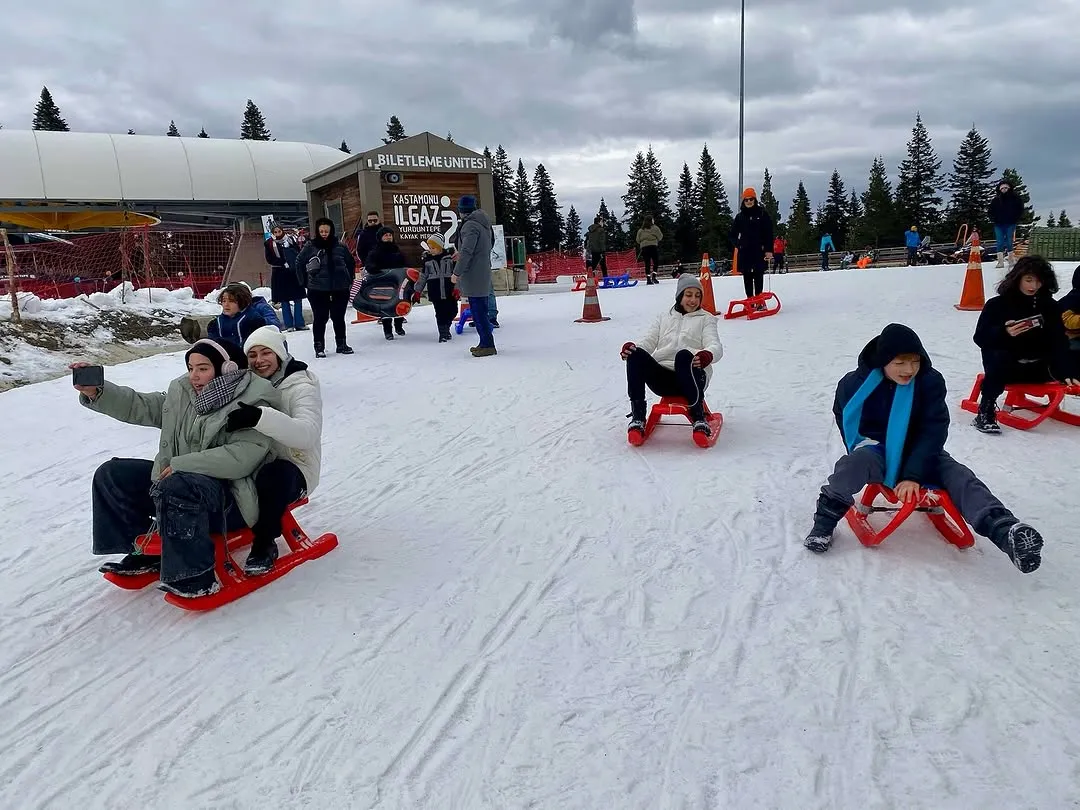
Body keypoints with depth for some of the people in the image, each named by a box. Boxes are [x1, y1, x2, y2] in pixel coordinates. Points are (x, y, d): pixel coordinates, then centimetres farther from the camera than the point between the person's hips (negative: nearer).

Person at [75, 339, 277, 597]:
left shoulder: (253, 403, -17)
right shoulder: (182, 392, 8)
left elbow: (242, 456, -28)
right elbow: (139, 406, 11)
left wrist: (181, 464, -26)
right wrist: (96, 391, -6)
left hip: (229, 499, -9)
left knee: (177, 488, -38)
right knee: (112, 475, 9)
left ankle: (196, 577, -25)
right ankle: (145, 552, 18)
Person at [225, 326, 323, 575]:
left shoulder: (301, 387, -12)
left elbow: (307, 433, -31)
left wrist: (260, 417, -45)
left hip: (292, 471, -5)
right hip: (252, 465, 5)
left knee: (273, 475, -36)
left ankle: (264, 544, -13)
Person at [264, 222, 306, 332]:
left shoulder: (290, 239, 7)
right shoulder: (269, 243, 0)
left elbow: (299, 253, 10)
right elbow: (270, 259, -6)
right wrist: (284, 263, -15)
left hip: (294, 273, 2)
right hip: (280, 274, -2)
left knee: (298, 299, 1)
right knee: (285, 300, 1)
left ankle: (299, 324, 7)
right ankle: (289, 325, 4)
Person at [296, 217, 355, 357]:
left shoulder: (340, 247, 2)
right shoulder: (310, 247, -2)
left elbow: (351, 263, 14)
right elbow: (299, 264, 6)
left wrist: (349, 280, 10)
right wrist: (305, 282, 4)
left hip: (340, 289, 2)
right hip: (318, 290, -2)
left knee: (339, 318, 10)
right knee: (320, 319, 3)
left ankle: (341, 344, 22)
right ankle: (319, 347, 11)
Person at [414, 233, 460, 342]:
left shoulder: (450, 256, -2)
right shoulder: (427, 259, 4)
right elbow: (422, 276, 10)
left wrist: (457, 288, -6)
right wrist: (417, 291, 9)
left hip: (450, 291, 0)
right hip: (435, 292, 0)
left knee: (452, 311, 5)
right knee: (440, 313, -1)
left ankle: (446, 327, 29)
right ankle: (443, 333, 10)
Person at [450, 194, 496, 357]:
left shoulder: (471, 225, -15)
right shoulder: (483, 224, 14)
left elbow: (467, 251, -21)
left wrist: (457, 272, -16)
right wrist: (462, 256, 26)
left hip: (473, 276, -9)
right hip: (483, 273, 9)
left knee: (478, 311, -5)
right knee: (480, 310, 15)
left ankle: (487, 345, -2)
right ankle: (485, 343, 21)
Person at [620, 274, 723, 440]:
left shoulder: (706, 318, 22)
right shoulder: (663, 318, 29)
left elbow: (715, 345, 4)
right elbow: (648, 342, 15)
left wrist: (707, 355, -24)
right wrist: (631, 347, -11)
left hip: (692, 377, -2)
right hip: (662, 378, 3)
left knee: (684, 356, -38)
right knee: (636, 354, -26)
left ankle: (699, 418, -32)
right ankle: (638, 417, -25)